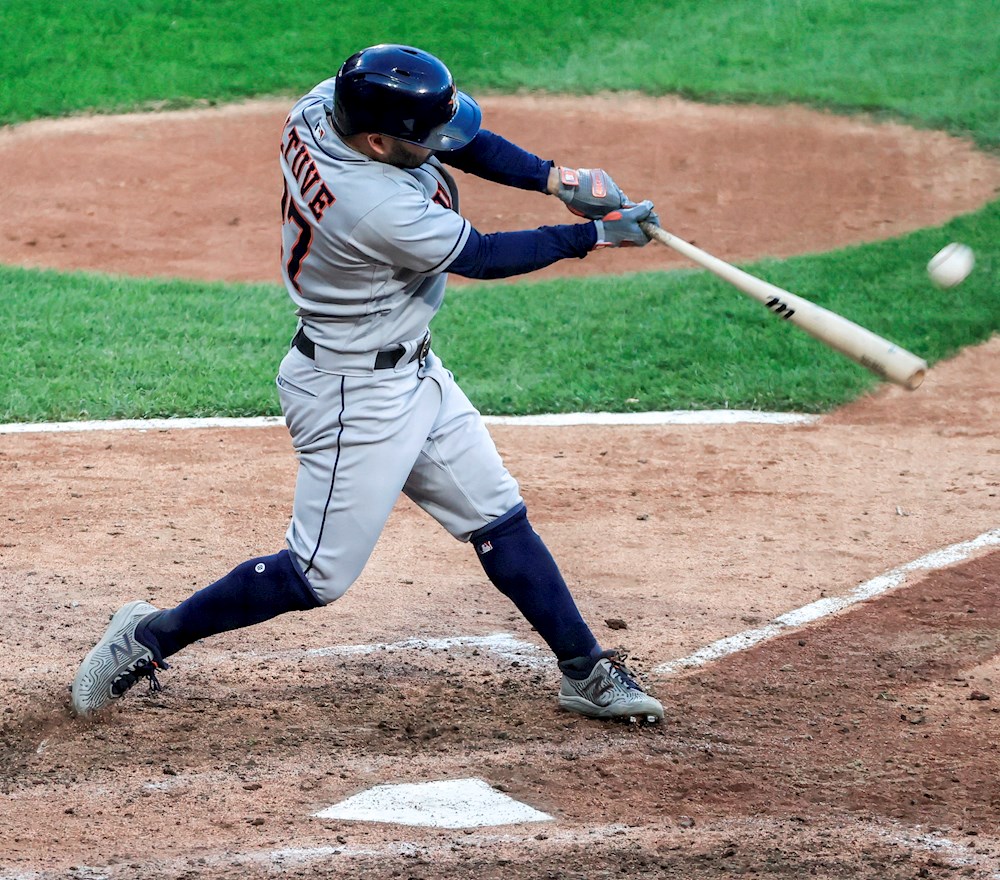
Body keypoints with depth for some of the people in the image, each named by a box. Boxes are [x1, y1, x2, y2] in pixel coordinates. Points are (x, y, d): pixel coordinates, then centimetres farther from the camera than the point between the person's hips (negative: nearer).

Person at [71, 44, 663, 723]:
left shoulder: (320, 108, -10)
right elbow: (481, 257, -19)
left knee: (500, 518, 13)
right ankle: (146, 639, 14)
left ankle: (587, 672, 22)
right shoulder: (380, 209, -34)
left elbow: (462, 138, 2)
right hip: (357, 398, -10)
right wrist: (593, 235, -8)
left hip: (413, 372, 10)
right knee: (317, 577, 0)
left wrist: (554, 177, -10)